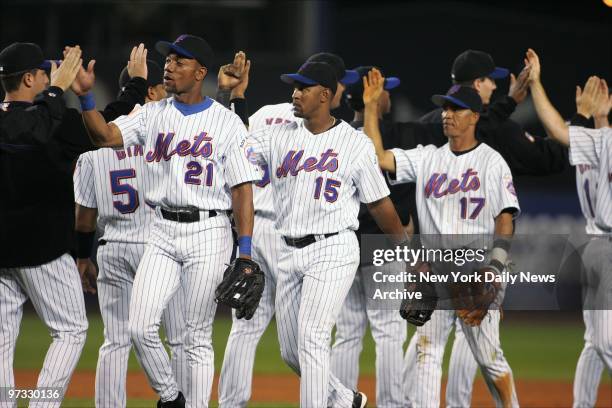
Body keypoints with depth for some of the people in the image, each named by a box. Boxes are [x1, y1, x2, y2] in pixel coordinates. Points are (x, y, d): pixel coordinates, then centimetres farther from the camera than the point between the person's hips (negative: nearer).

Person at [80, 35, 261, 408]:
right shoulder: (153, 115, 10)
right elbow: (107, 135, -4)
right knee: (141, 327, -8)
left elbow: (243, 190, -4)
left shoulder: (227, 122, -2)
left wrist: (245, 254, -10)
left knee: (197, 338, 1)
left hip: (208, 235, -3)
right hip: (162, 233, 3)